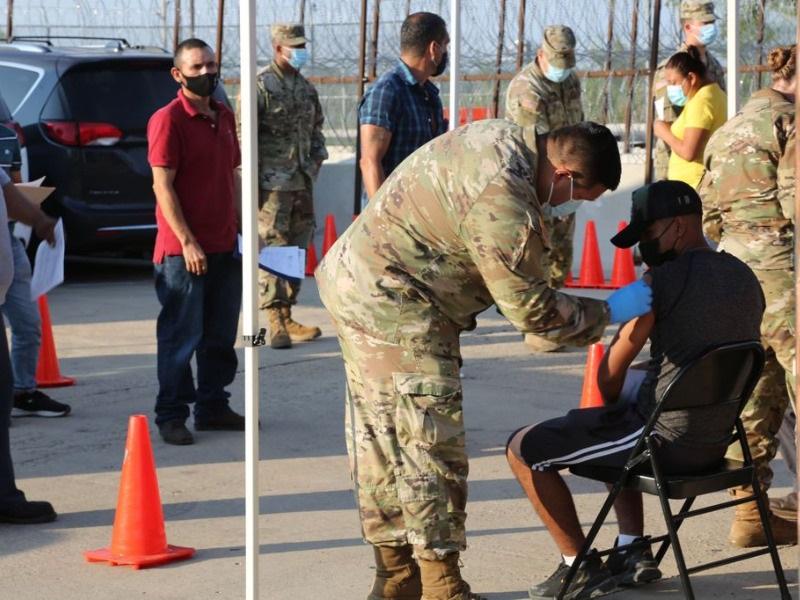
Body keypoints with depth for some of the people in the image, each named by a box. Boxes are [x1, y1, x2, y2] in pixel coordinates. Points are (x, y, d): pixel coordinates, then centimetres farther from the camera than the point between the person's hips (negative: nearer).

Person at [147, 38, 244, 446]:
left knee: (220, 335, 13)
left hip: (224, 246, 7)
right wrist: (187, 242, -18)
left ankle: (213, 407, 24)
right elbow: (163, 186, -14)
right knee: (182, 335, -2)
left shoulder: (225, 117, 12)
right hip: (183, 250, -7)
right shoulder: (168, 120, -11)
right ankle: (171, 416, 6)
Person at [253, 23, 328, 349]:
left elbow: (316, 129, 27)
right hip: (272, 184, -8)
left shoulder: (306, 89, 16)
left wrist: (317, 159, 9)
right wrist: (250, 184, -15)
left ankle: (286, 318, 17)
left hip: (302, 183, 8)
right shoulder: (260, 85, -7)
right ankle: (275, 324, -8)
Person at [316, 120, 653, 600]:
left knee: (380, 438, 16)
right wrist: (611, 312, -9)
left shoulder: (502, 137, 2)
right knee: (432, 447, -6)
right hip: (394, 309, -11)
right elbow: (531, 308, -19)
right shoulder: (501, 199, -27)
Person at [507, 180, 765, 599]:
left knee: (523, 449, 5)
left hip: (666, 441, -8)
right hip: (717, 442, 9)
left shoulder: (662, 281, -17)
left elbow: (609, 375, -13)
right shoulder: (745, 279, 7)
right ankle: (633, 552, 28)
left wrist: (614, 407, 11)